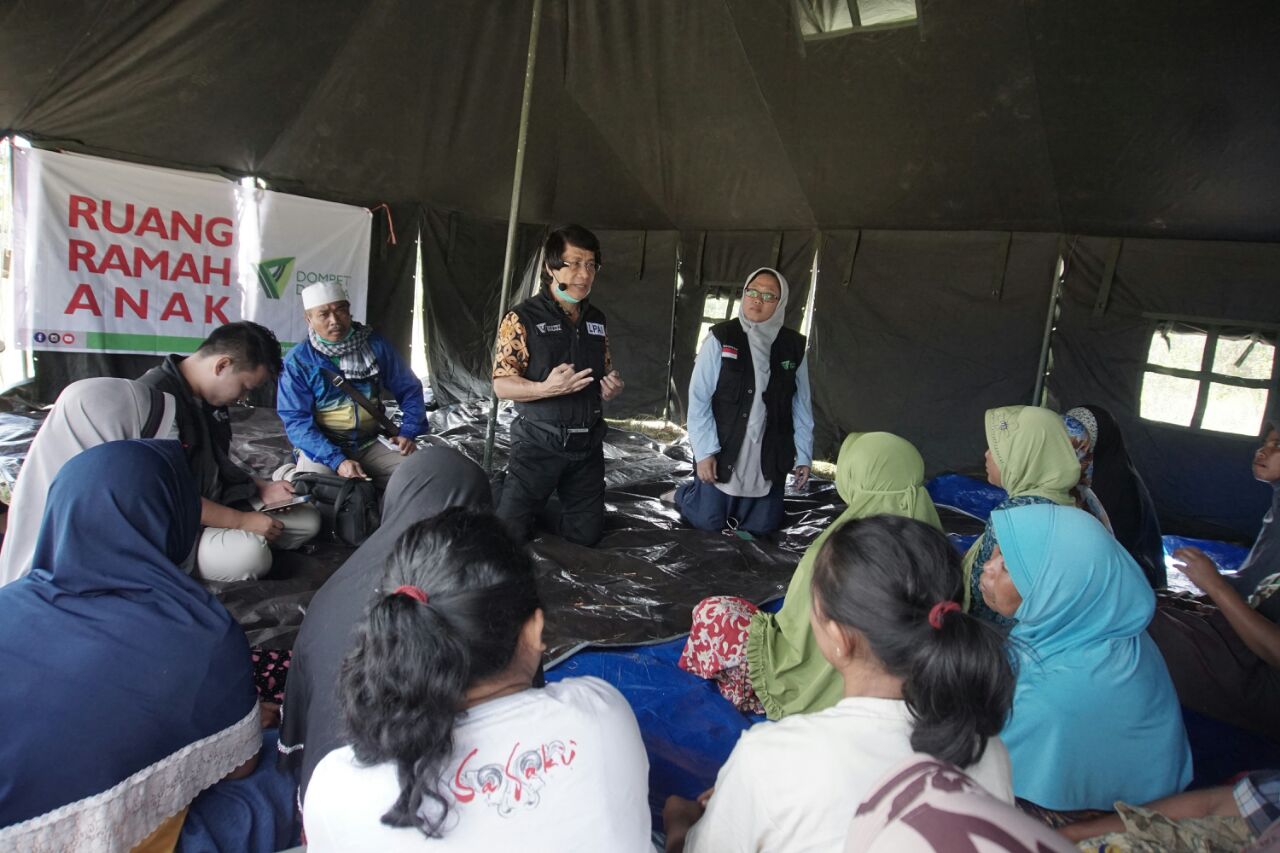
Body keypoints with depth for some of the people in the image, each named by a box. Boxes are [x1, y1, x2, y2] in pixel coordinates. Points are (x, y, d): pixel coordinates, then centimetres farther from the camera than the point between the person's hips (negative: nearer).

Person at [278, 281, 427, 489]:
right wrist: (336, 461, -26)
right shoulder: (298, 361, -7)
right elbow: (296, 420, -13)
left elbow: (409, 389, 9)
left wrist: (408, 433, -6)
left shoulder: (376, 344, 0)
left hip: (371, 443, 3)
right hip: (322, 447, -2)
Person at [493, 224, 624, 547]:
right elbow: (502, 385, -11)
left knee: (586, 535, 10)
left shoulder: (597, 320, 9)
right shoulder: (523, 318, -8)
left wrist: (612, 388, -3)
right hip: (538, 443, -5)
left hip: (587, 444, 5)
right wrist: (546, 388, -28)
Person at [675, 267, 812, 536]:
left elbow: (801, 406, 3)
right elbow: (699, 398, -11)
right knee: (708, 521, 8)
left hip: (768, 459, 3)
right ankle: (685, 493, 40)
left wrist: (804, 455, 3)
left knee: (763, 525, 12)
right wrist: (704, 451, -14)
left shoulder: (793, 346, -2)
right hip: (722, 454, -3)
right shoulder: (721, 338, -11)